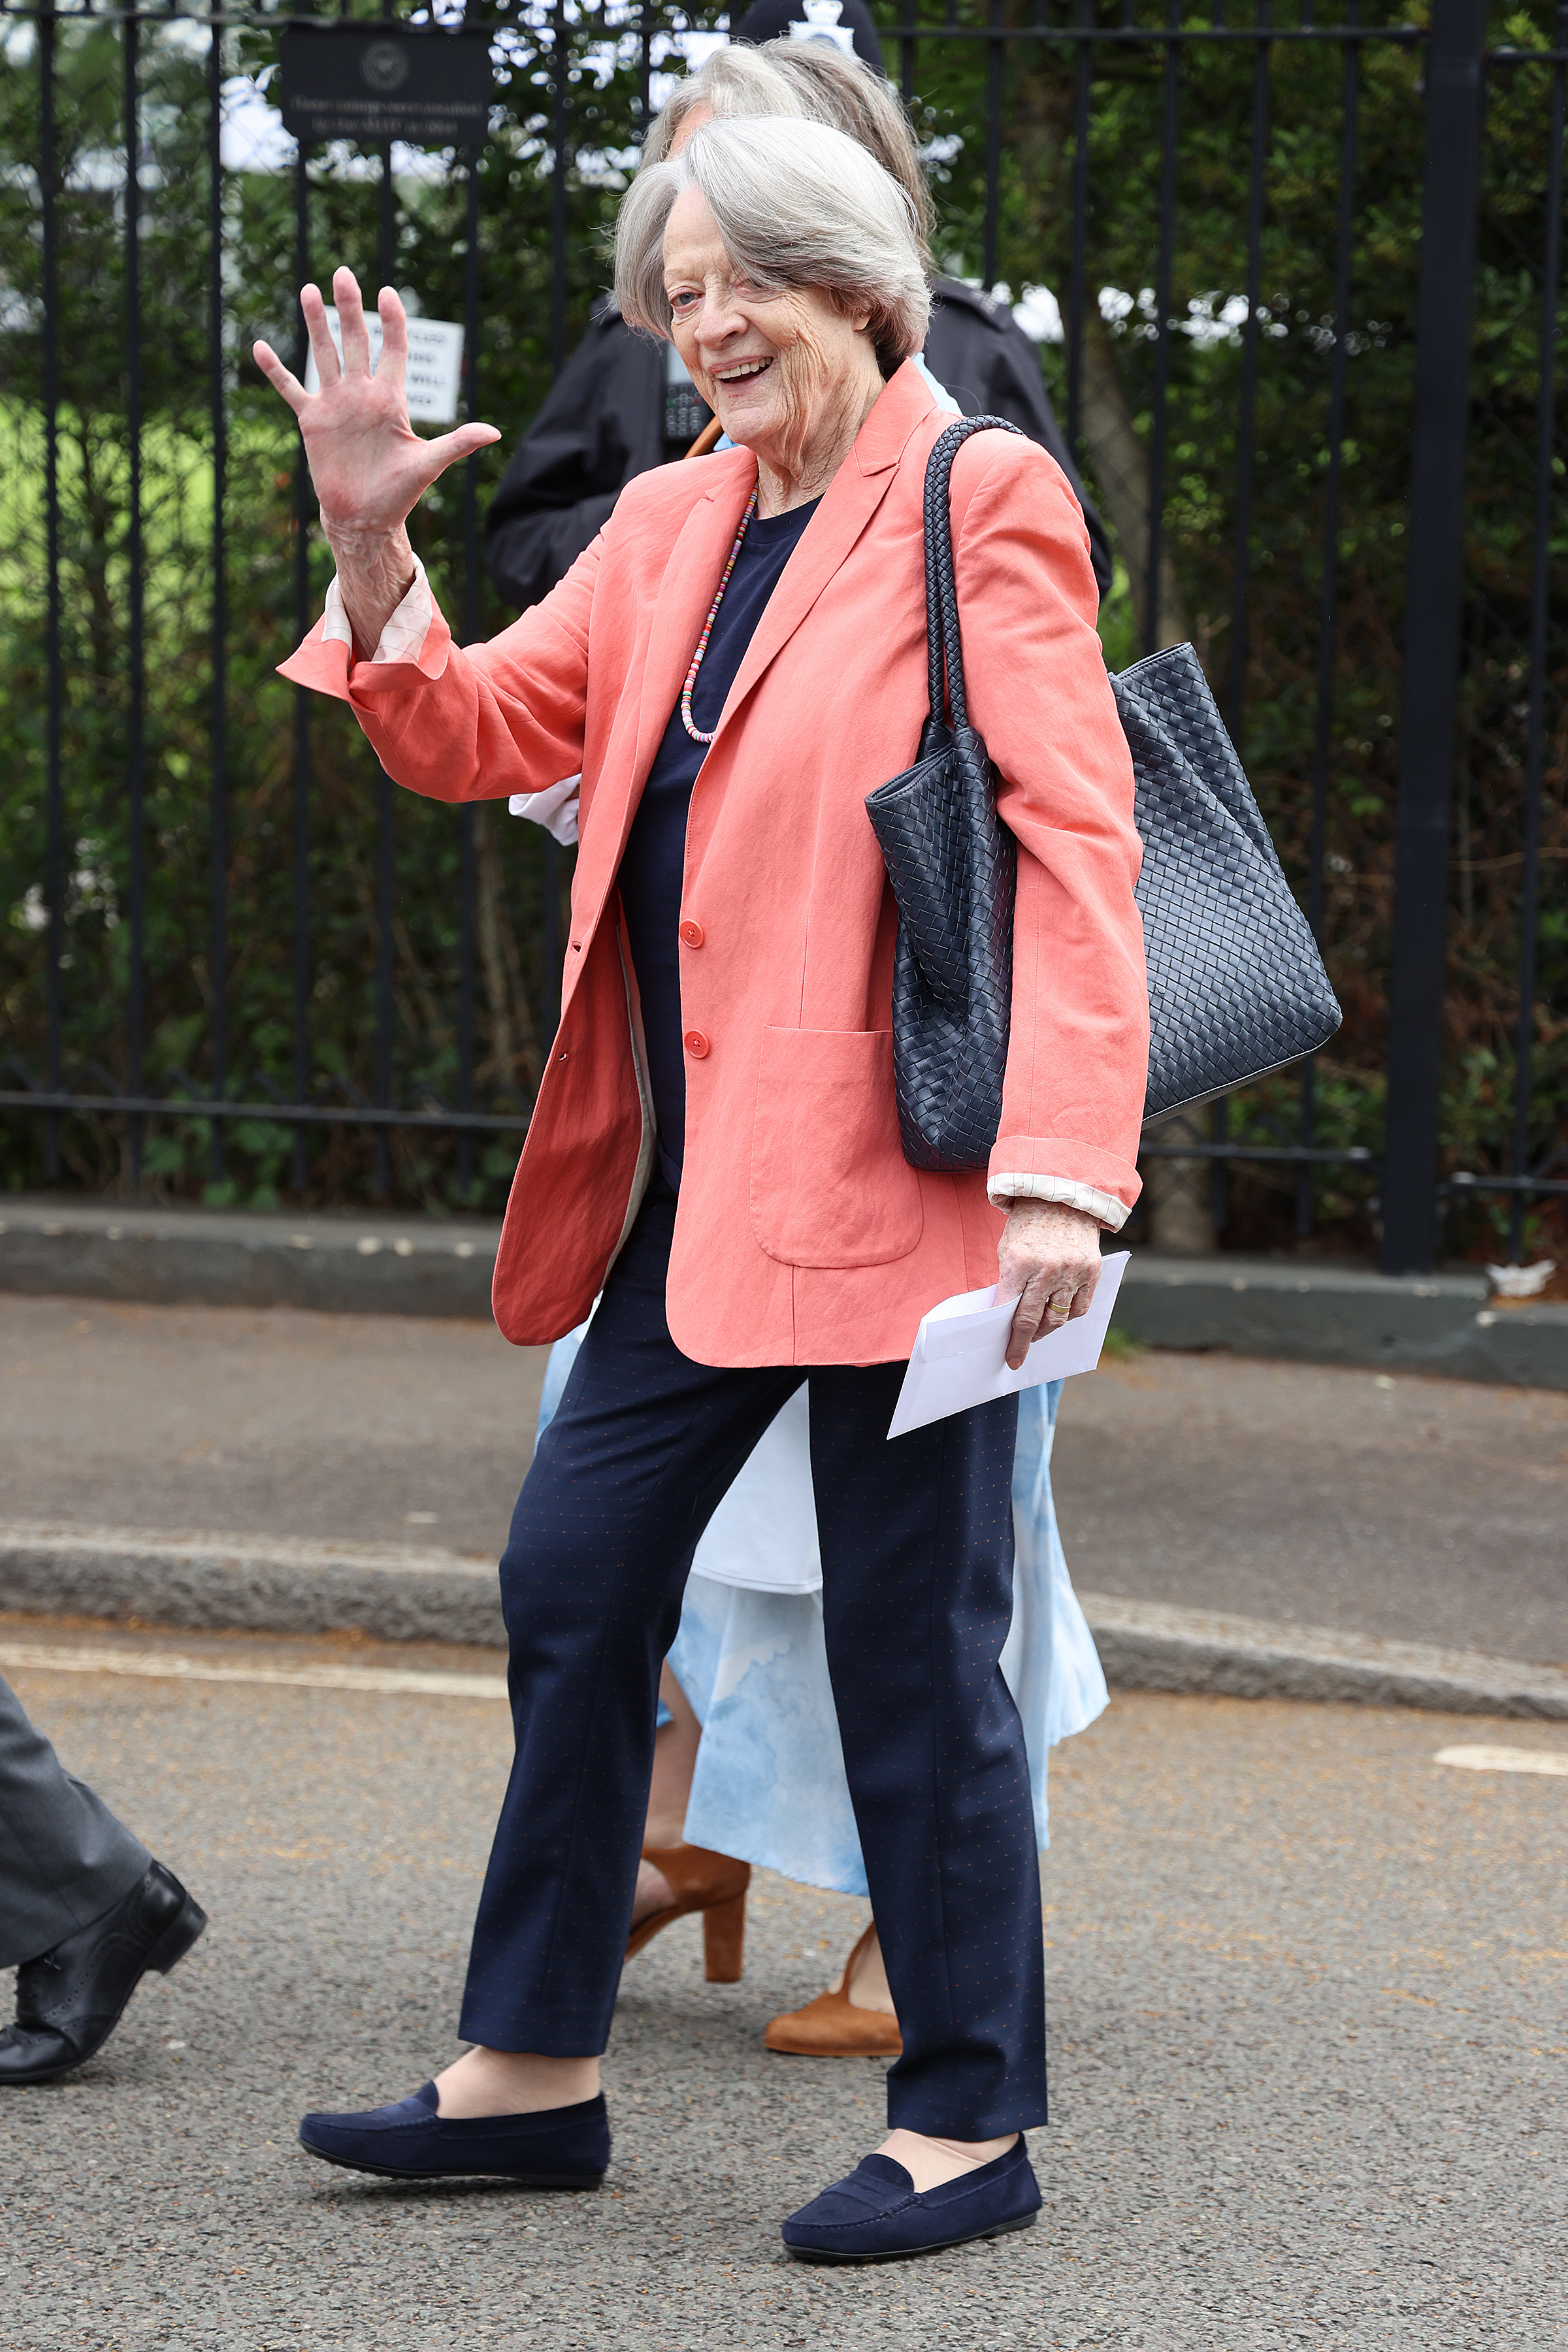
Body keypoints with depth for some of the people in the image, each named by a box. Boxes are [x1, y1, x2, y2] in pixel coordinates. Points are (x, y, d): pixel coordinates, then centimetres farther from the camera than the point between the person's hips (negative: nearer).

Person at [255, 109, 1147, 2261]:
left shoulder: (981, 505, -7)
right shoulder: (666, 527, 14)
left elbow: (1075, 847, -13)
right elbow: (478, 738, 16)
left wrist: (1060, 1169, -20)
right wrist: (372, 547, -1)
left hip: (898, 1180, -8)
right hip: (695, 1184, 8)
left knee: (909, 1643, -1)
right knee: (573, 1582, 10)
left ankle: (971, 2124, 11)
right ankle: (535, 2066, 22)